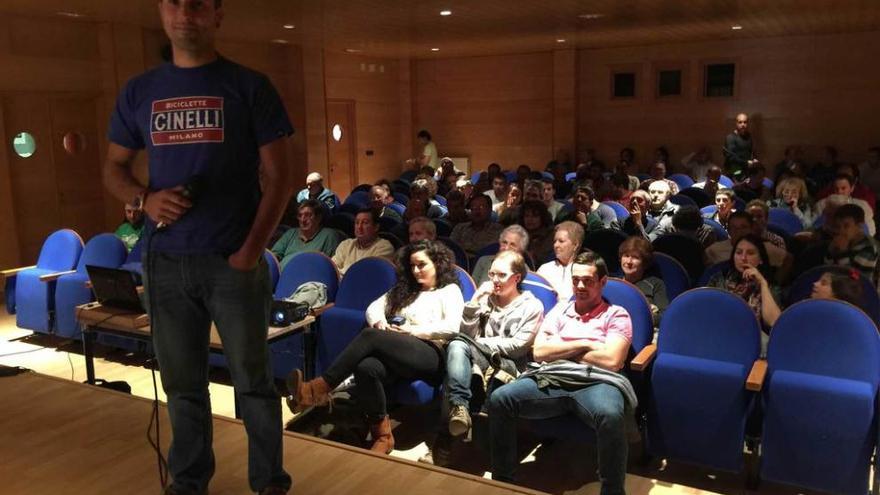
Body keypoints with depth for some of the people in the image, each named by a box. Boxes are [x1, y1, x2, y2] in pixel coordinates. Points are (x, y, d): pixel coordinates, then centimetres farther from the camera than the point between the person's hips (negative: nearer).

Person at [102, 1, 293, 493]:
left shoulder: (249, 86, -1)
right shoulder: (139, 91, 9)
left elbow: (279, 176, -3)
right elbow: (114, 168, 16)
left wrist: (251, 251, -12)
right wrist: (144, 198, -7)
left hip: (233, 261, -3)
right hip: (165, 262, 3)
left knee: (253, 379, 6)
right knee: (182, 382, 14)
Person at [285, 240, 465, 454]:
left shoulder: (450, 291, 13)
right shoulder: (404, 289, 30)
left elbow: (451, 328, -5)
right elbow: (374, 307, 22)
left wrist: (412, 330, -7)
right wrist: (379, 322, -1)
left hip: (430, 355, -5)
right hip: (393, 353, 5)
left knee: (371, 336, -30)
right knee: (366, 368, -33)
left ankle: (319, 389, -31)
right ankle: (382, 435, -23)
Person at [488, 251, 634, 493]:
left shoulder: (616, 314, 11)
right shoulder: (559, 310, 22)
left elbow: (611, 361, -6)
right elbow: (539, 352, 9)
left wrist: (561, 348, 4)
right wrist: (583, 345, 1)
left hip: (596, 382, -3)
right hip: (552, 380, 4)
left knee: (611, 415, -40)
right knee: (499, 399, -22)